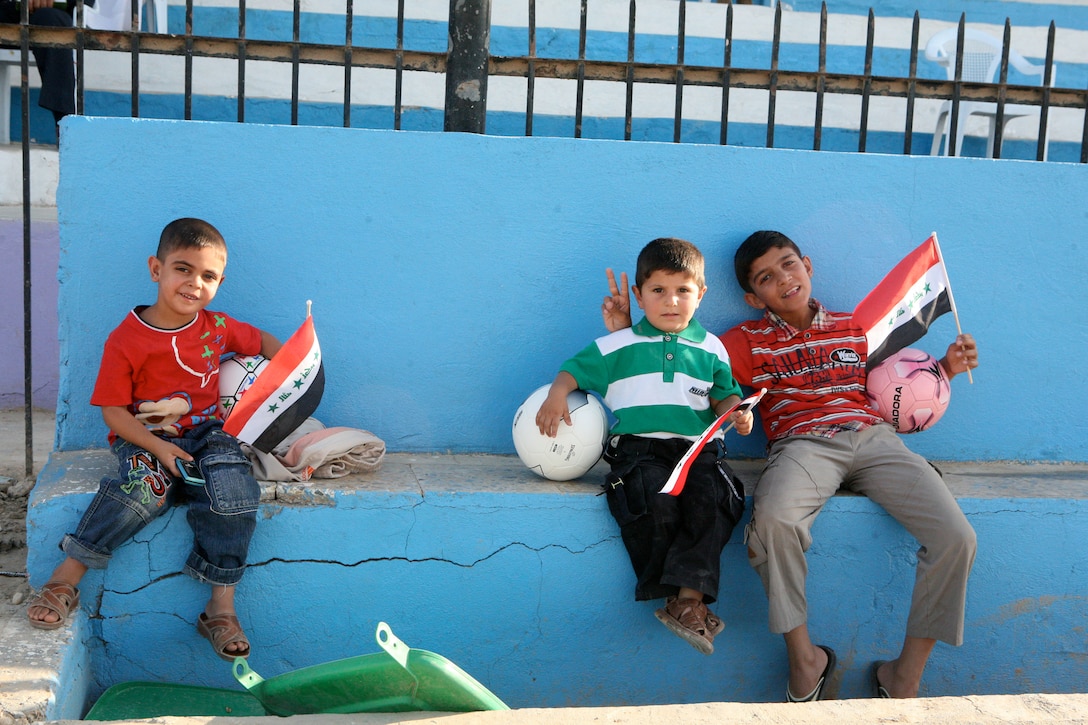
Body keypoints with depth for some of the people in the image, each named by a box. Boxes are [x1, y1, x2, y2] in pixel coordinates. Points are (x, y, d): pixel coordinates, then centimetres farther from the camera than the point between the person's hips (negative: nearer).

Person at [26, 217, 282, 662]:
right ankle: (65, 579, -24)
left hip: (206, 432, 3)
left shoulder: (217, 327, 5)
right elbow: (112, 410, -8)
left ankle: (220, 607, -17)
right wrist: (158, 447, -21)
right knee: (145, 488, -36)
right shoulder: (126, 339, -8)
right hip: (145, 439, -3)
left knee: (232, 490, -27)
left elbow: (261, 341, 24)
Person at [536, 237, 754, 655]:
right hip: (639, 446, -2)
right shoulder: (619, 346, 13)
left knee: (713, 499, -31)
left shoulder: (710, 348, 19)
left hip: (698, 448, 2)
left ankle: (690, 595, -33)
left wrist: (736, 410, 1)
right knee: (655, 501, -34)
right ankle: (670, 594, -21)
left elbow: (723, 394, 23)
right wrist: (557, 394, -6)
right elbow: (576, 369, 14)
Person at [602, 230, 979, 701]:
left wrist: (946, 368, 15)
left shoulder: (856, 328, 24)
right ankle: (803, 659, -17)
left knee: (956, 537, -20)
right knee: (773, 518, -38)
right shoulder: (748, 342, 17)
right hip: (802, 442, -2)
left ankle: (905, 675, -4)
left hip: (873, 436, 3)